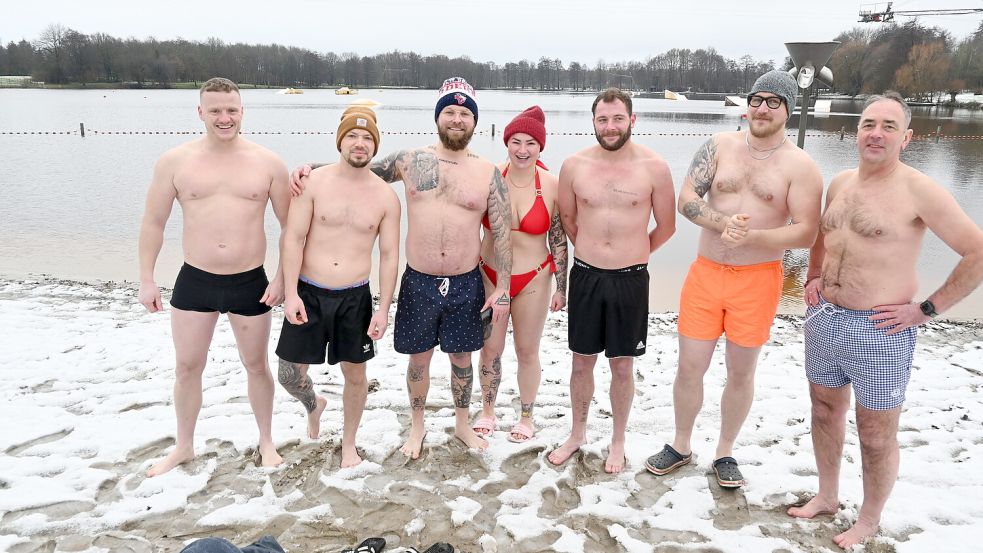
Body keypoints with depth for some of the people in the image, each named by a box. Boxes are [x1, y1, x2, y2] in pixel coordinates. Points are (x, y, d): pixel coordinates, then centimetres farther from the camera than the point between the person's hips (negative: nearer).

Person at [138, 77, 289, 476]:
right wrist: (146, 279, 2)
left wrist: (282, 277, -6)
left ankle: (266, 440, 33)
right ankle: (184, 446, 34)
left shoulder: (268, 163, -5)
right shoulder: (174, 161, -3)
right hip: (194, 280, 1)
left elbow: (291, 225, 0)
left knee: (256, 365, 14)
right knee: (187, 367, 12)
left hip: (251, 282, -1)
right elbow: (153, 223, 4)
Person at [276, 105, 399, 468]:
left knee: (355, 374, 10)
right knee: (290, 376, 5)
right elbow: (294, 239, -7)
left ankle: (349, 442, 33)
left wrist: (383, 310, -5)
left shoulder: (386, 197, -2)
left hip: (354, 297, 1)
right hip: (308, 293, 0)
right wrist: (291, 295, -13)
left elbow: (389, 255, 0)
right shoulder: (314, 183, -6)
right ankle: (313, 405, 41)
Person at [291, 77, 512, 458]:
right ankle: (417, 426, 36)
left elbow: (501, 232, -3)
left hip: (466, 284, 0)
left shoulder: (488, 173, -3)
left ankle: (462, 423, 38)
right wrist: (311, 168, -4)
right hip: (418, 282, 1)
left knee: (461, 359, 14)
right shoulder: (411, 160, -1)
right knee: (418, 359, 14)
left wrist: (503, 288, -6)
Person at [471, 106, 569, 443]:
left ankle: (526, 417, 33)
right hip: (490, 276, 1)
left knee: (527, 352, 12)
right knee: (490, 350, 12)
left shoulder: (552, 185, -10)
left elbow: (559, 240, -1)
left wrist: (561, 288, 2)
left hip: (533, 280, -1)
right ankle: (487, 411, 36)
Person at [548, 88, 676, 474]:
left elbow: (666, 227, 4)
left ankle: (618, 442, 29)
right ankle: (577, 434, 33)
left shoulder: (654, 167, -7)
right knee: (582, 360, 13)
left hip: (630, 279, -1)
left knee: (621, 365, 10)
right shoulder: (574, 165, -2)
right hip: (585, 276, 2)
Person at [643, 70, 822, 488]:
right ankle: (681, 446, 29)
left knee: (741, 372, 12)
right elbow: (686, 199, -5)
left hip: (757, 279, -1)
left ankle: (725, 452, 32)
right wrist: (723, 223, -22)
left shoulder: (800, 166, -5)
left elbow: (806, 232, -11)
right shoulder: (720, 146, 2)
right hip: (706, 273, 2)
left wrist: (751, 237, -25)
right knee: (689, 367, 7)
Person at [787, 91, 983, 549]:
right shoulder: (840, 183, 6)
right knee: (825, 411, 20)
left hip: (879, 330, -6)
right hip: (823, 319, 7)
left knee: (876, 434, 8)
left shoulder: (918, 190, -14)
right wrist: (813, 278, 11)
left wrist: (926, 309, -13)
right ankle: (827, 497, 40)